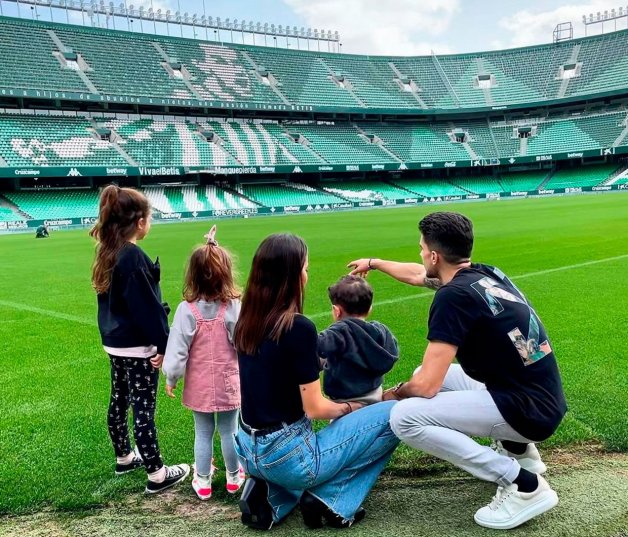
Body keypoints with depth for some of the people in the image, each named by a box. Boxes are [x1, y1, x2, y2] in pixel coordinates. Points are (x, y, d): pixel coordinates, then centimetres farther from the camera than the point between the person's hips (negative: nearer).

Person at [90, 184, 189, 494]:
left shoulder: (107, 253, 6)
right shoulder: (133, 257, -22)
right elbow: (147, 307, -22)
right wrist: (165, 345, -17)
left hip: (114, 344, 9)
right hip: (137, 347, -9)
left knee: (119, 402, 20)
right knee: (143, 409, -1)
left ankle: (124, 458, 37)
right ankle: (156, 475, 10)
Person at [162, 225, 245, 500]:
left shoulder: (187, 309, -16)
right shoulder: (234, 307, -17)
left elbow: (177, 349, -11)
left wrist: (171, 379, 3)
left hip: (199, 386, 0)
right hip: (228, 383, 0)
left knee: (203, 434, 16)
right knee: (229, 432, 17)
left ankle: (203, 481, 30)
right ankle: (234, 477, 34)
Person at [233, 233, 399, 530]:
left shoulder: (246, 322, 2)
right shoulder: (298, 327, -21)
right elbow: (315, 409, -15)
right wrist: (349, 407, 5)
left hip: (250, 452, 8)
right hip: (287, 456, -7)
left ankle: (270, 495, 13)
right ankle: (332, 500, 0)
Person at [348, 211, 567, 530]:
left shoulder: (454, 295, -19)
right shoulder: (485, 273, 7)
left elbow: (426, 385, -20)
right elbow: (418, 275, 27)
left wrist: (395, 393, 2)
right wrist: (374, 263, 40)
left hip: (528, 411, -9)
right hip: (540, 400, 9)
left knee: (404, 417, -16)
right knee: (433, 373, 20)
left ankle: (524, 484, -9)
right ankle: (518, 450, 19)